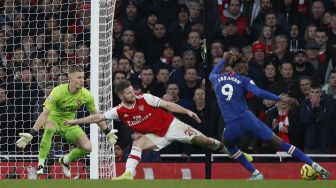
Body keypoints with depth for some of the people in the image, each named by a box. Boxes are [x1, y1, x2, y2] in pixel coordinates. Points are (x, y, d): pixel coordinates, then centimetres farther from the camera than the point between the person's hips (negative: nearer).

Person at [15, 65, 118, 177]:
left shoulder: (86, 95, -14)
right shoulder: (58, 91, -28)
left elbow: (95, 114, 4)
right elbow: (45, 114, -31)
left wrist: (107, 132, 9)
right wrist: (31, 134, -37)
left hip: (70, 124, 4)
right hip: (54, 119, -4)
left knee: (87, 148, -13)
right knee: (49, 129, -41)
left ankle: (65, 160, 19)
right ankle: (40, 164, -31)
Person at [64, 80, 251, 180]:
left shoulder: (145, 98, -13)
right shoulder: (119, 111, -7)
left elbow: (167, 105, -9)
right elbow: (98, 117, -7)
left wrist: (187, 111, -14)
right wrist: (75, 121, -12)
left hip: (171, 125, -2)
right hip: (157, 136, 2)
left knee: (202, 140, -4)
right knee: (138, 144, -24)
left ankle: (233, 153, 11)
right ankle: (129, 173, -30)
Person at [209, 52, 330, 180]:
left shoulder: (217, 79, 13)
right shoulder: (243, 80, 3)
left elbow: (212, 74, 39)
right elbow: (258, 93, -14)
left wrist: (224, 60, 47)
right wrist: (280, 99, -13)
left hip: (232, 126, 2)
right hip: (248, 120, -2)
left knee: (229, 145, 35)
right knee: (278, 143, 4)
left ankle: (256, 174, 21)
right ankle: (314, 165, -2)